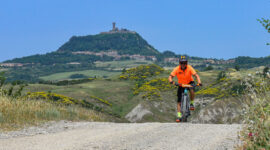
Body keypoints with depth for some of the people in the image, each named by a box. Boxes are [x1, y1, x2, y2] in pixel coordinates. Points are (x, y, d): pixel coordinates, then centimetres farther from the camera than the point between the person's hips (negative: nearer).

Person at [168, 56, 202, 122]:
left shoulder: (189, 68, -22)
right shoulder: (177, 69, -20)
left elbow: (196, 75, -28)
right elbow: (170, 77, -21)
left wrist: (199, 82, -45)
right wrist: (172, 82, -42)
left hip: (189, 83, -1)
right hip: (181, 84, 1)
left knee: (192, 91, -35)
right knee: (179, 101, -5)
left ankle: (192, 103, -9)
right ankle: (179, 116, 2)